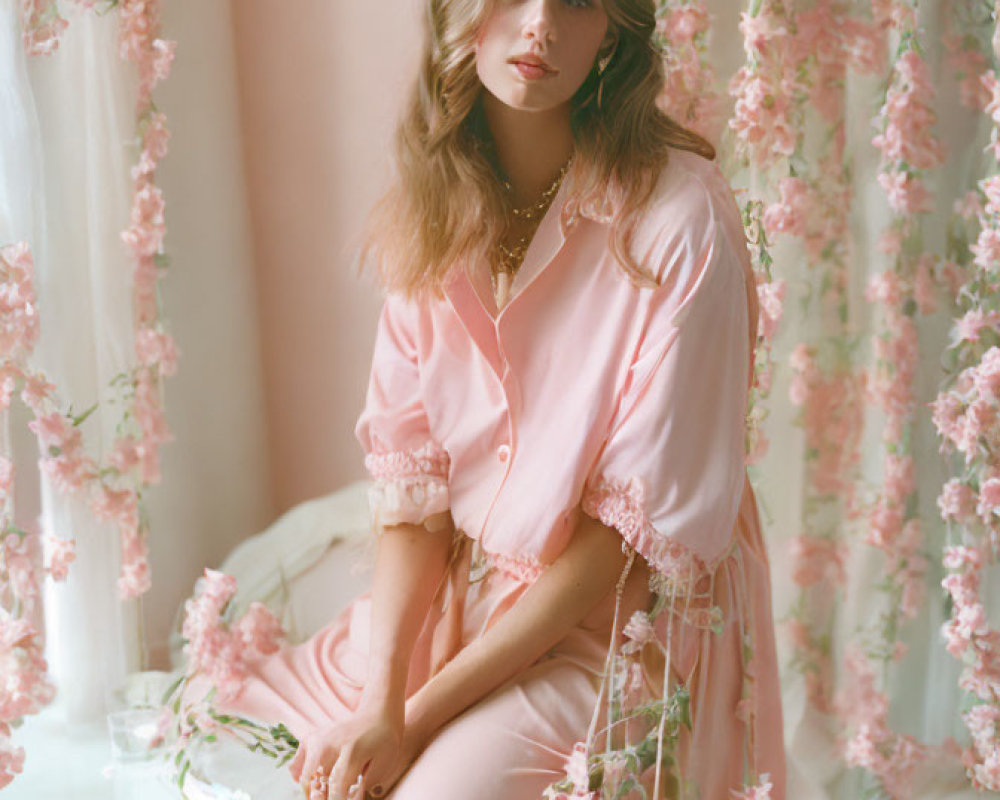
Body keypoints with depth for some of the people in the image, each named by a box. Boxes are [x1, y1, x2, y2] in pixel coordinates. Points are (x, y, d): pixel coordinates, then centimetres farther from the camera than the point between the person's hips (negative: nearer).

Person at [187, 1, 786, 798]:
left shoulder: (680, 216, -18)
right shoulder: (437, 209, 0)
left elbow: (634, 527, -18)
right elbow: (412, 478, -3)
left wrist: (418, 717, -17)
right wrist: (381, 698, -17)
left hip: (624, 623, -5)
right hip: (452, 596, 5)